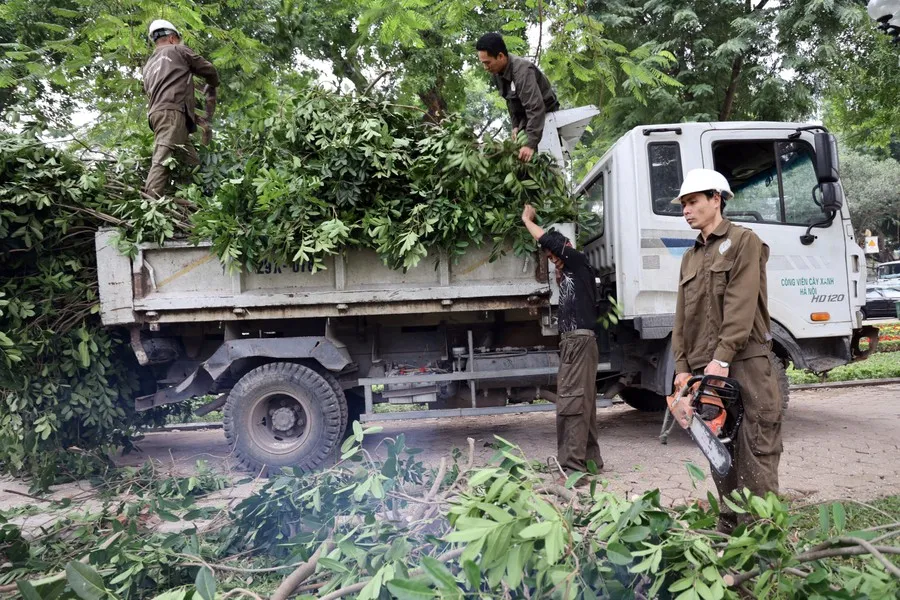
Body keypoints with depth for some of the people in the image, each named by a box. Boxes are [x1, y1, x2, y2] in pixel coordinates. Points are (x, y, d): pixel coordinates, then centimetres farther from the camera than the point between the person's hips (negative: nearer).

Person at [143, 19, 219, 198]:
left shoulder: (148, 66, 34)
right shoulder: (177, 50, 15)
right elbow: (208, 69, 15)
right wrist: (211, 89, 37)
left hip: (158, 112, 8)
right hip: (171, 112, -8)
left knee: (193, 163, 3)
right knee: (162, 162, -22)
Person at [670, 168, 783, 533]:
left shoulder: (743, 242, 0)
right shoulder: (690, 258, 19)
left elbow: (741, 306, -12)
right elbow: (682, 318, 13)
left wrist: (722, 358, -19)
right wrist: (682, 367, 4)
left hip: (746, 363, -6)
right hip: (705, 368, 7)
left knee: (756, 454, -4)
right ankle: (729, 528, 19)